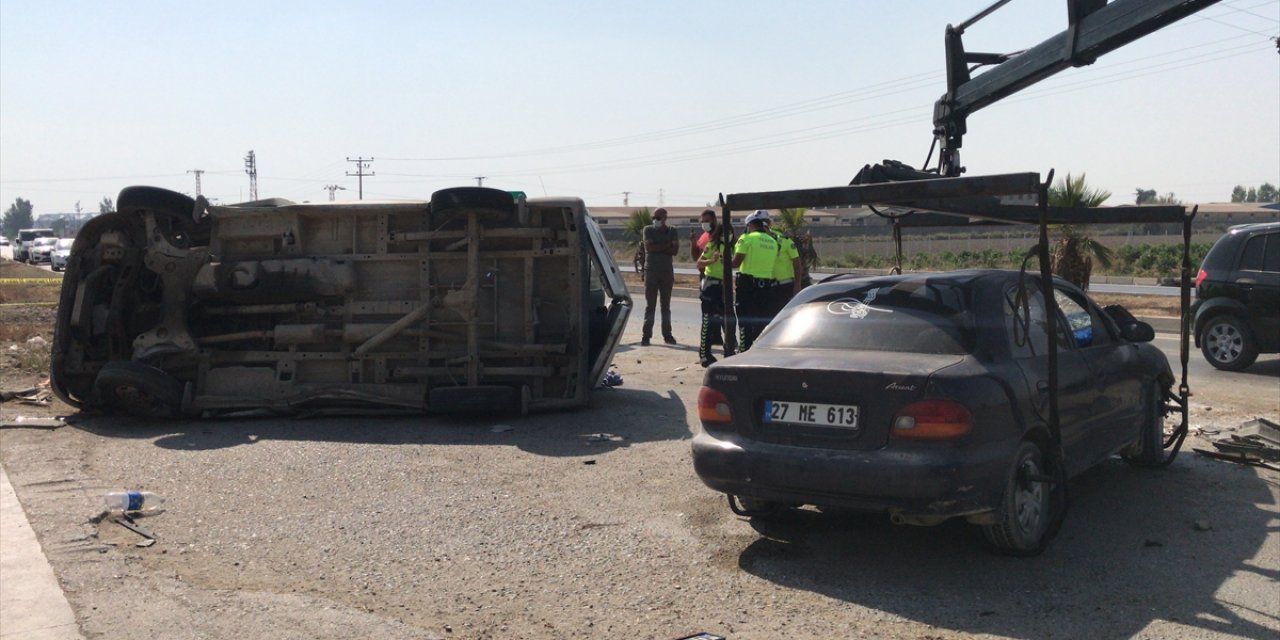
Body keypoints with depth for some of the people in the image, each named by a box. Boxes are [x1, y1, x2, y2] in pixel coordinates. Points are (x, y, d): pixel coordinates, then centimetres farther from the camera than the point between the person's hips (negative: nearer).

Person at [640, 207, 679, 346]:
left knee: (666, 305, 7)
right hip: (651, 272, -2)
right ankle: (646, 335, -4)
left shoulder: (672, 231, 8)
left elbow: (675, 251, -4)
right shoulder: (648, 230, 3)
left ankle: (667, 334, 12)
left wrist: (658, 248, -12)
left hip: (667, 272, 2)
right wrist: (668, 245, -9)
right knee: (650, 305, -4)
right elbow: (649, 247, -12)